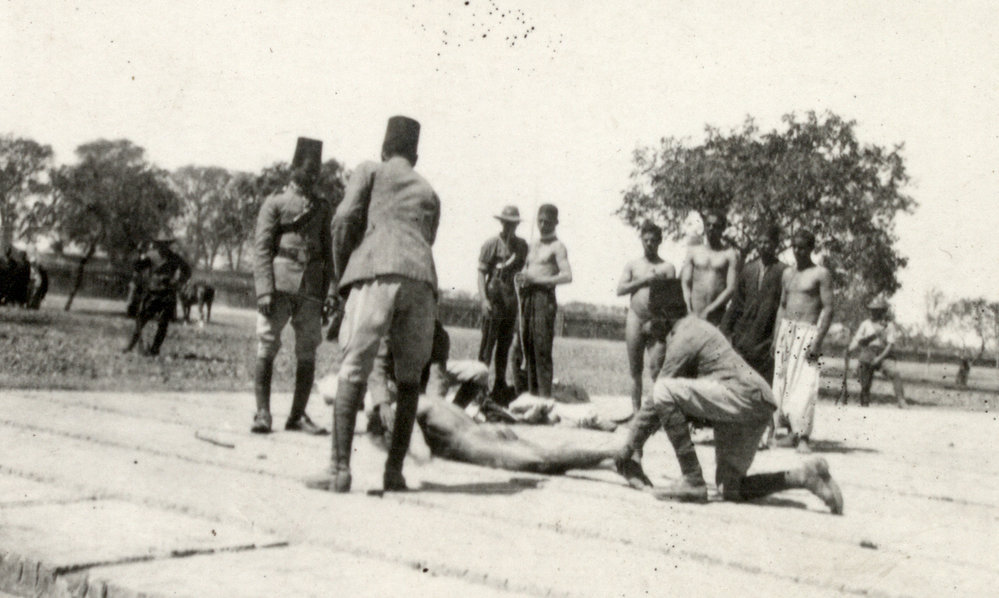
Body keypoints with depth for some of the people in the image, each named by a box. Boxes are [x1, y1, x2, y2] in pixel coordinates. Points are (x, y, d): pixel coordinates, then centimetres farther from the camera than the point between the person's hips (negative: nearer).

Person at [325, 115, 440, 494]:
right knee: (408, 379, 15)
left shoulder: (369, 171, 20)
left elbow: (345, 219, 4)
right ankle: (394, 469, 8)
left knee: (353, 372, -3)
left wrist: (341, 276, 15)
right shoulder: (429, 194, 32)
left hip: (375, 274, -3)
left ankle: (341, 468, -16)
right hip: (421, 281, 3)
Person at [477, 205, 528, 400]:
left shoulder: (522, 245, 12)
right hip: (494, 296, -5)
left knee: (505, 344, 10)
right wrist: (484, 299, -16)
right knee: (488, 342, -7)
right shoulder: (491, 244, -3)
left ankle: (500, 386, 19)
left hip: (512, 298, 5)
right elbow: (481, 272, -5)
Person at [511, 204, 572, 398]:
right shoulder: (532, 246, 21)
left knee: (542, 349, -10)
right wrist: (520, 279, 4)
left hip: (544, 297, -7)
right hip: (526, 299, 7)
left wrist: (537, 279, -16)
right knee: (521, 349, 5)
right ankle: (523, 394, 10)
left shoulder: (557, 247, -1)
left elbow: (567, 276, -13)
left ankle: (544, 396, -8)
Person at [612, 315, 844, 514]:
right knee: (728, 490, 12)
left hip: (744, 394, -10)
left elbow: (661, 397, -10)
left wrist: (630, 445, -4)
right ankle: (803, 475, 6)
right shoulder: (694, 327, 22)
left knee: (663, 391, -20)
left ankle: (692, 481, -17)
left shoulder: (684, 337, -7)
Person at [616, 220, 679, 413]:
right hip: (635, 319, 2)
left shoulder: (667, 267, 6)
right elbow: (620, 290, 2)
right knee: (635, 369, 6)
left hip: (657, 323, -2)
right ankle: (636, 410, 12)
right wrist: (642, 281, -10)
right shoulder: (632, 265, 12)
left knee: (656, 368, -12)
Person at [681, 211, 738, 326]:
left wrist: (709, 310, -12)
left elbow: (731, 288, -3)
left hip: (717, 316, -2)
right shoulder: (693, 252, 14)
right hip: (693, 315, 2)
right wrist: (689, 310, -8)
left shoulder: (730, 254, 6)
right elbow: (685, 283, 7)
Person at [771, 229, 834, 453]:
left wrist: (818, 340, -16)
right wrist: (776, 336, 13)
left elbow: (828, 308, -8)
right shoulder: (787, 274, 16)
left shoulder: (821, 274, -2)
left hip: (808, 332, -6)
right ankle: (771, 430, 7)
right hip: (786, 330, 6)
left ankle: (802, 436, -13)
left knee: (804, 384, -12)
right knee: (780, 381, 4)